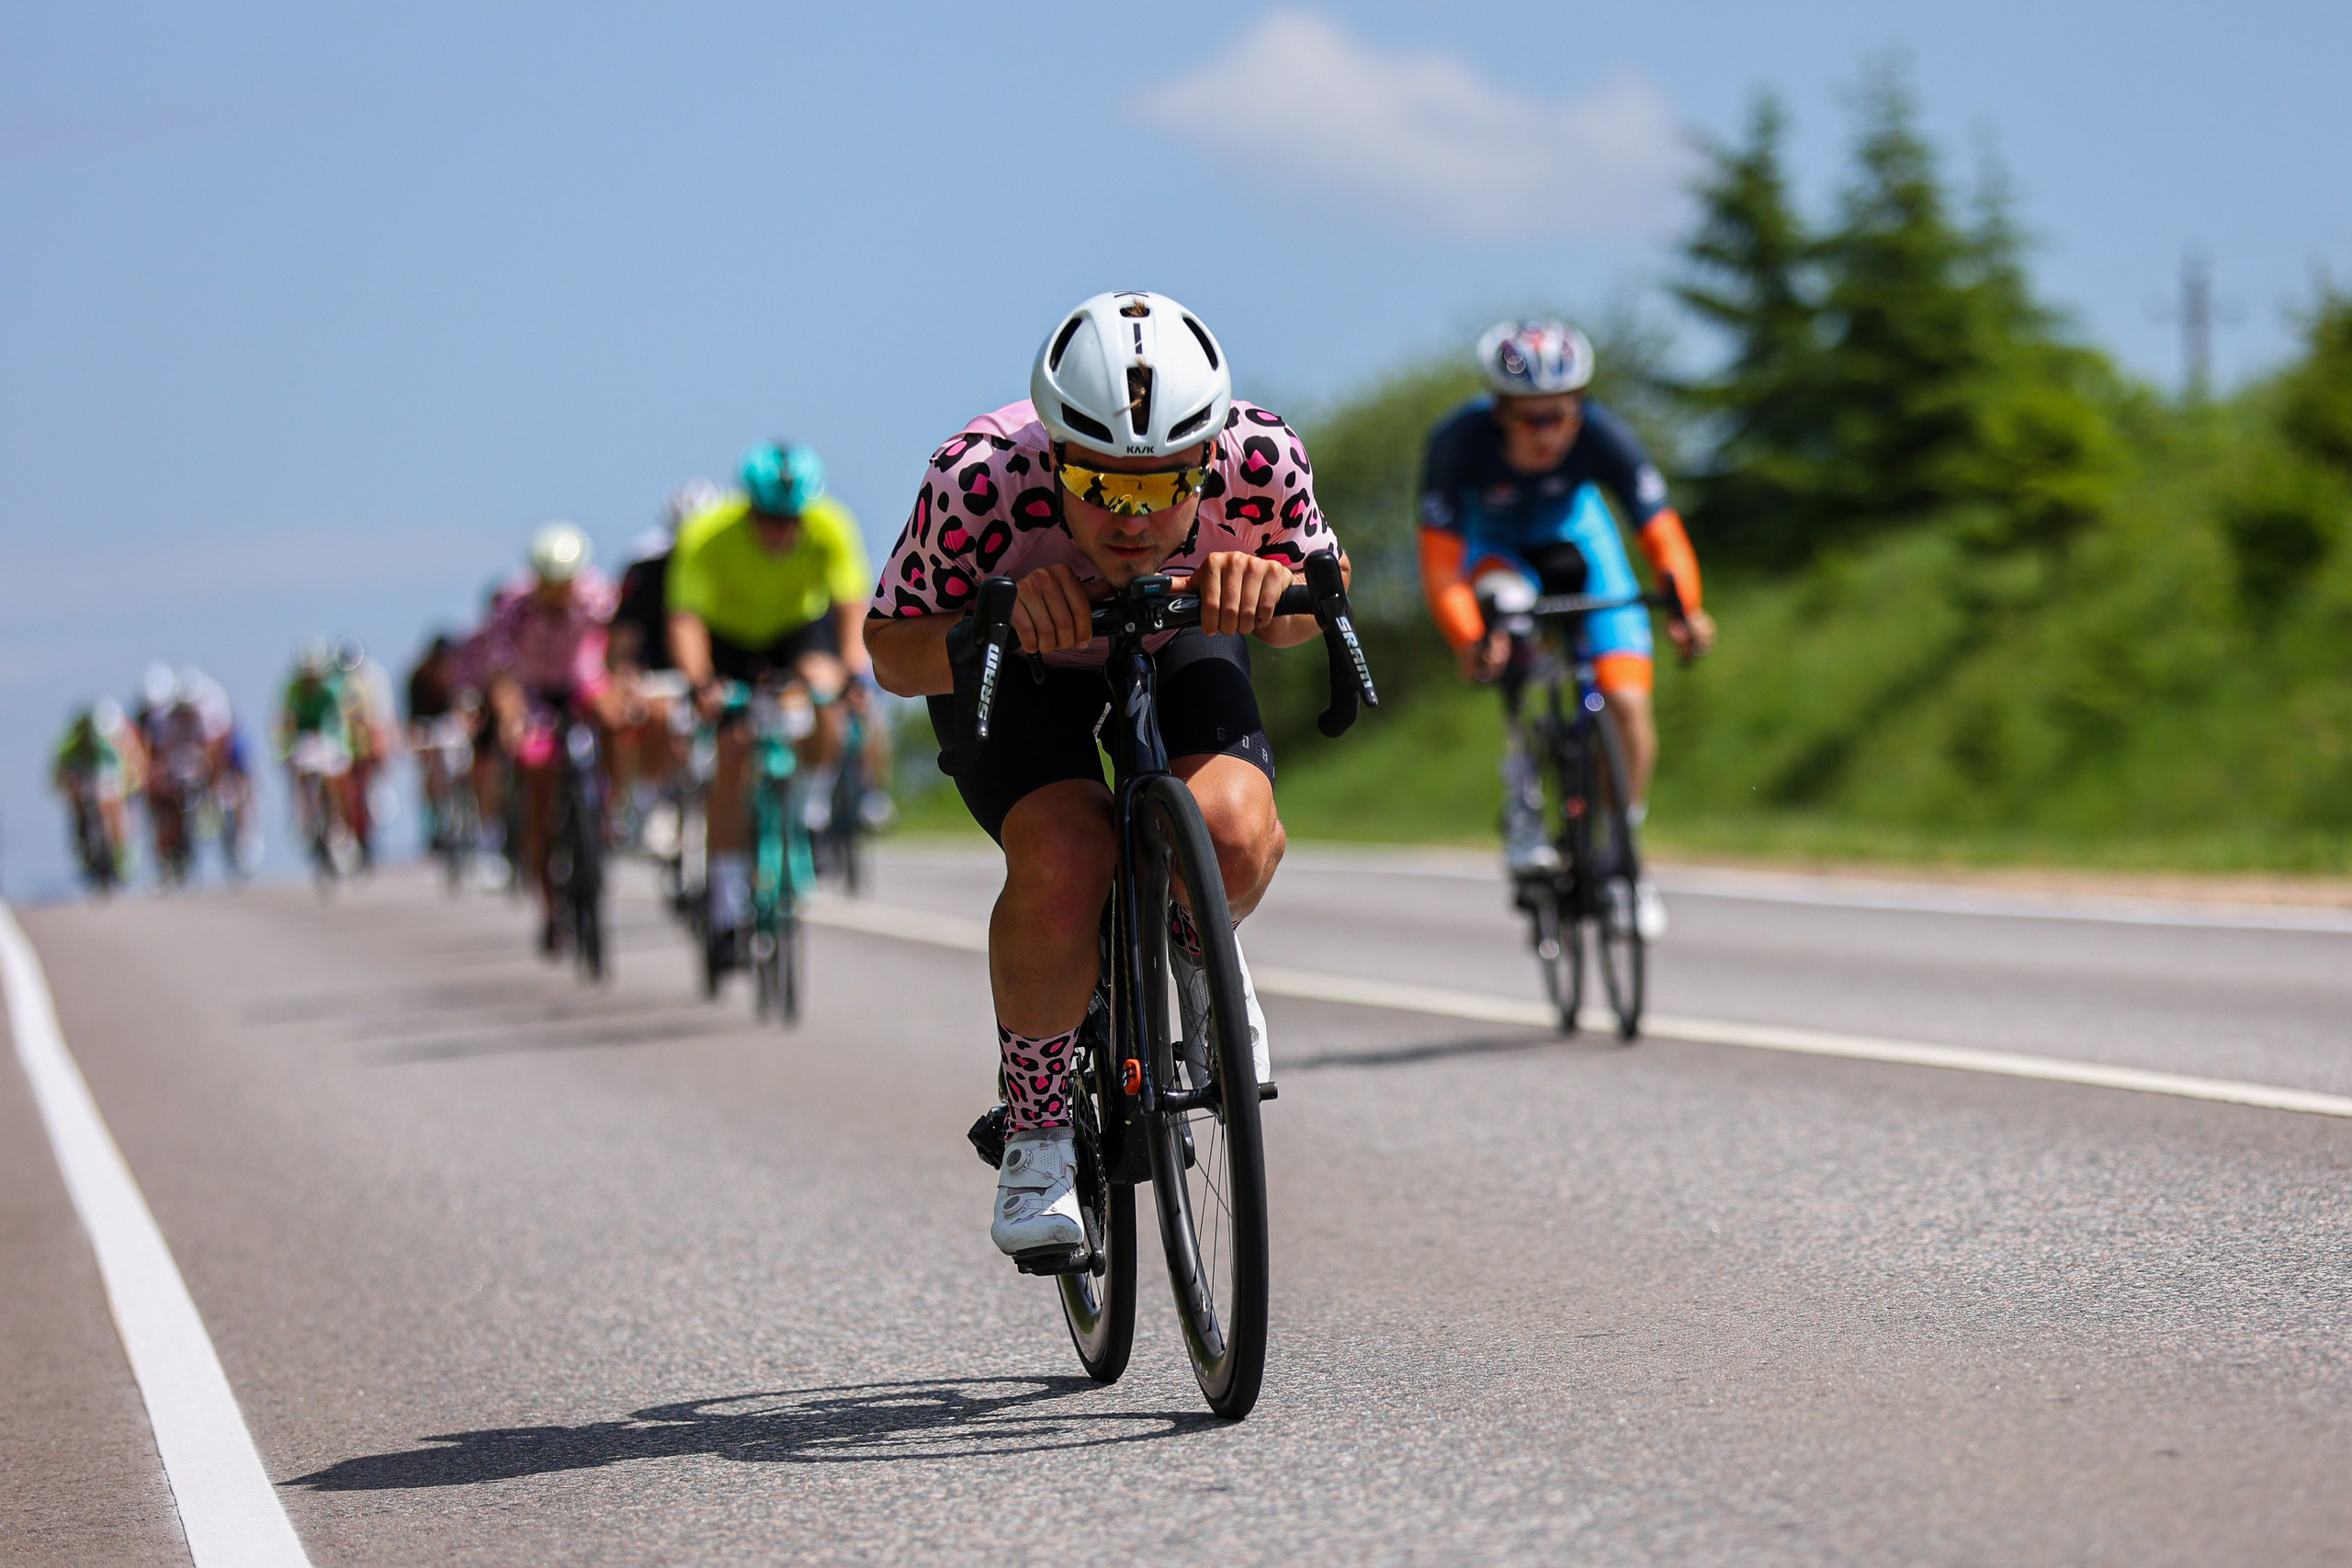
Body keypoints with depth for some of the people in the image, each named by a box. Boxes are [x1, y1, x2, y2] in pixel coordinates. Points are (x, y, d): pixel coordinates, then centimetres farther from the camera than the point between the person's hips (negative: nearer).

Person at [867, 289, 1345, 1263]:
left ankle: (1196, 942, 9)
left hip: (1176, 642, 2)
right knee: (1066, 861, -30)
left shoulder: (1259, 460, -32)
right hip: (1009, 664, -2)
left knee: (1232, 836, -28)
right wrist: (1000, 624, -44)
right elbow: (895, 655, -22)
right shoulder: (980, 480, -37)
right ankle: (1037, 1125, -6)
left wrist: (1268, 588, -36)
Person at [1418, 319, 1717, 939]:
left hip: (1573, 537, 1)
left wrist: (1686, 609, -52)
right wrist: (1471, 642, -53)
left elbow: (1661, 533, -33)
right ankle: (1523, 780, -17)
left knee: (1627, 703, -14)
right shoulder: (1459, 441, -35)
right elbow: (1440, 565, -36)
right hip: (1490, 544, -1)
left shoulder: (1602, 435, -32)